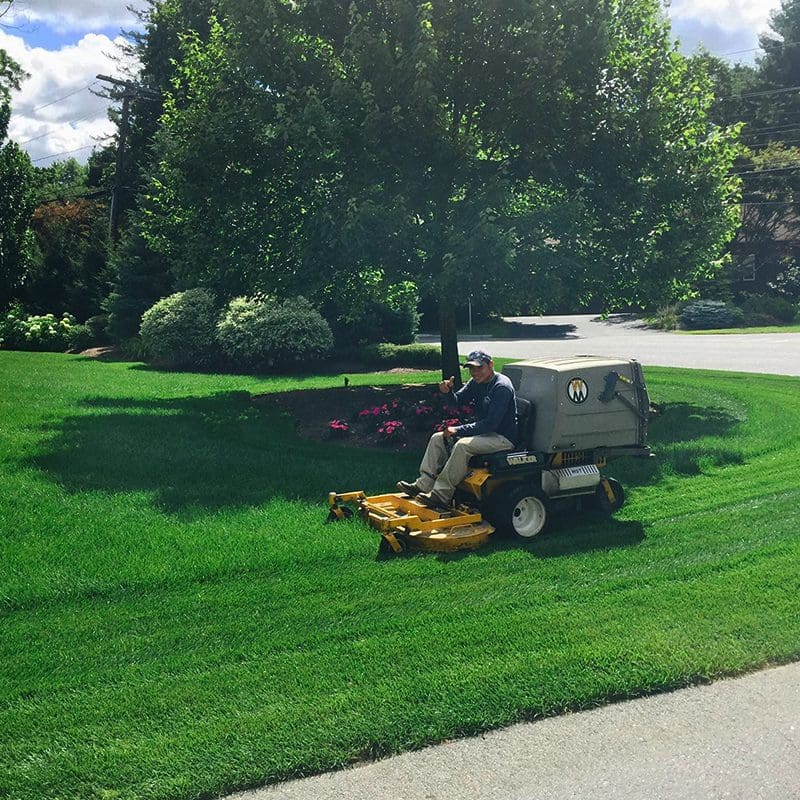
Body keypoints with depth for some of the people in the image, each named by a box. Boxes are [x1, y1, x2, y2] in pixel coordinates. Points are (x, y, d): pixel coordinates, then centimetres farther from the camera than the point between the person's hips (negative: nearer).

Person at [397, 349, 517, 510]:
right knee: (438, 438, 2)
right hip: (484, 431, 10)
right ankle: (423, 485, -6)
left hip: (503, 438, -10)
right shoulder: (476, 382, 7)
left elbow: (491, 424, -26)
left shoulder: (502, 387, -21)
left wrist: (458, 430, -23)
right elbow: (458, 400, 10)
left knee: (462, 445, -33)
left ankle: (441, 495, -31)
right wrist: (448, 392, -15)